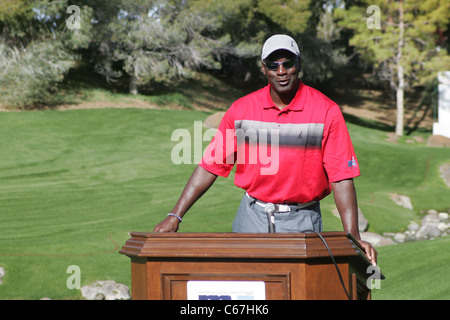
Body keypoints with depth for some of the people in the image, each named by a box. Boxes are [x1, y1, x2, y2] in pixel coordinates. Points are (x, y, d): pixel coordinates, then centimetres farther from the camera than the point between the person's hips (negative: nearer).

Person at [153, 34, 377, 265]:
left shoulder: (326, 111, -4)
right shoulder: (241, 109, 3)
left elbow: (341, 176, -9)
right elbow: (210, 165, 5)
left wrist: (352, 236, -19)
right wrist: (175, 216, -1)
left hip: (301, 221, -2)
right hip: (253, 218, 2)